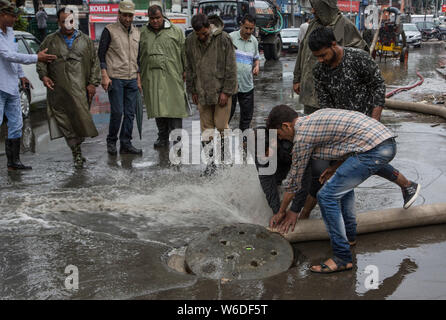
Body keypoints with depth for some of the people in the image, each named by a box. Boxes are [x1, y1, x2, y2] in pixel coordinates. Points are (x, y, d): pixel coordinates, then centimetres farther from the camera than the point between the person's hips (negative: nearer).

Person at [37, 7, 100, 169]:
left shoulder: (85, 40, 11)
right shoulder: (50, 41, 10)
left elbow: (95, 62, 11)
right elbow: (40, 60, 17)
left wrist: (93, 83, 3)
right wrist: (44, 75, 0)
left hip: (80, 89, 0)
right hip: (58, 90, 0)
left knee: (81, 118, -6)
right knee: (65, 122, -1)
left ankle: (77, 147, 12)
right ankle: (77, 153, 5)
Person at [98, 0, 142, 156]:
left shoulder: (137, 32, 15)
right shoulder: (109, 30, -1)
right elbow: (101, 54, -2)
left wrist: (138, 76, 14)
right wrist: (105, 76, -10)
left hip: (132, 79, 5)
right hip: (115, 78, -5)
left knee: (130, 113, 4)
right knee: (117, 112, -7)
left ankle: (126, 144, 10)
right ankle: (111, 142, 9)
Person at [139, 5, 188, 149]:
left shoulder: (175, 31, 6)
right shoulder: (143, 33, 12)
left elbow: (184, 52, 6)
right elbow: (139, 56, 16)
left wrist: (185, 71, 1)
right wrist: (139, 75, 12)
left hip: (172, 76, -2)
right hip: (152, 78, 3)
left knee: (174, 106, -6)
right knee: (158, 108, 6)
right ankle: (163, 137, 17)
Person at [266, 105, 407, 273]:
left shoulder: (302, 135, -2)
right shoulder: (316, 116, 23)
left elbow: (294, 179, 7)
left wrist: (281, 212, 20)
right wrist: (336, 167, 25)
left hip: (373, 150, -10)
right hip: (388, 143, 10)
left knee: (327, 196, -5)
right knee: (343, 183, 30)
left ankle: (342, 258, -2)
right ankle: (349, 234, 40)